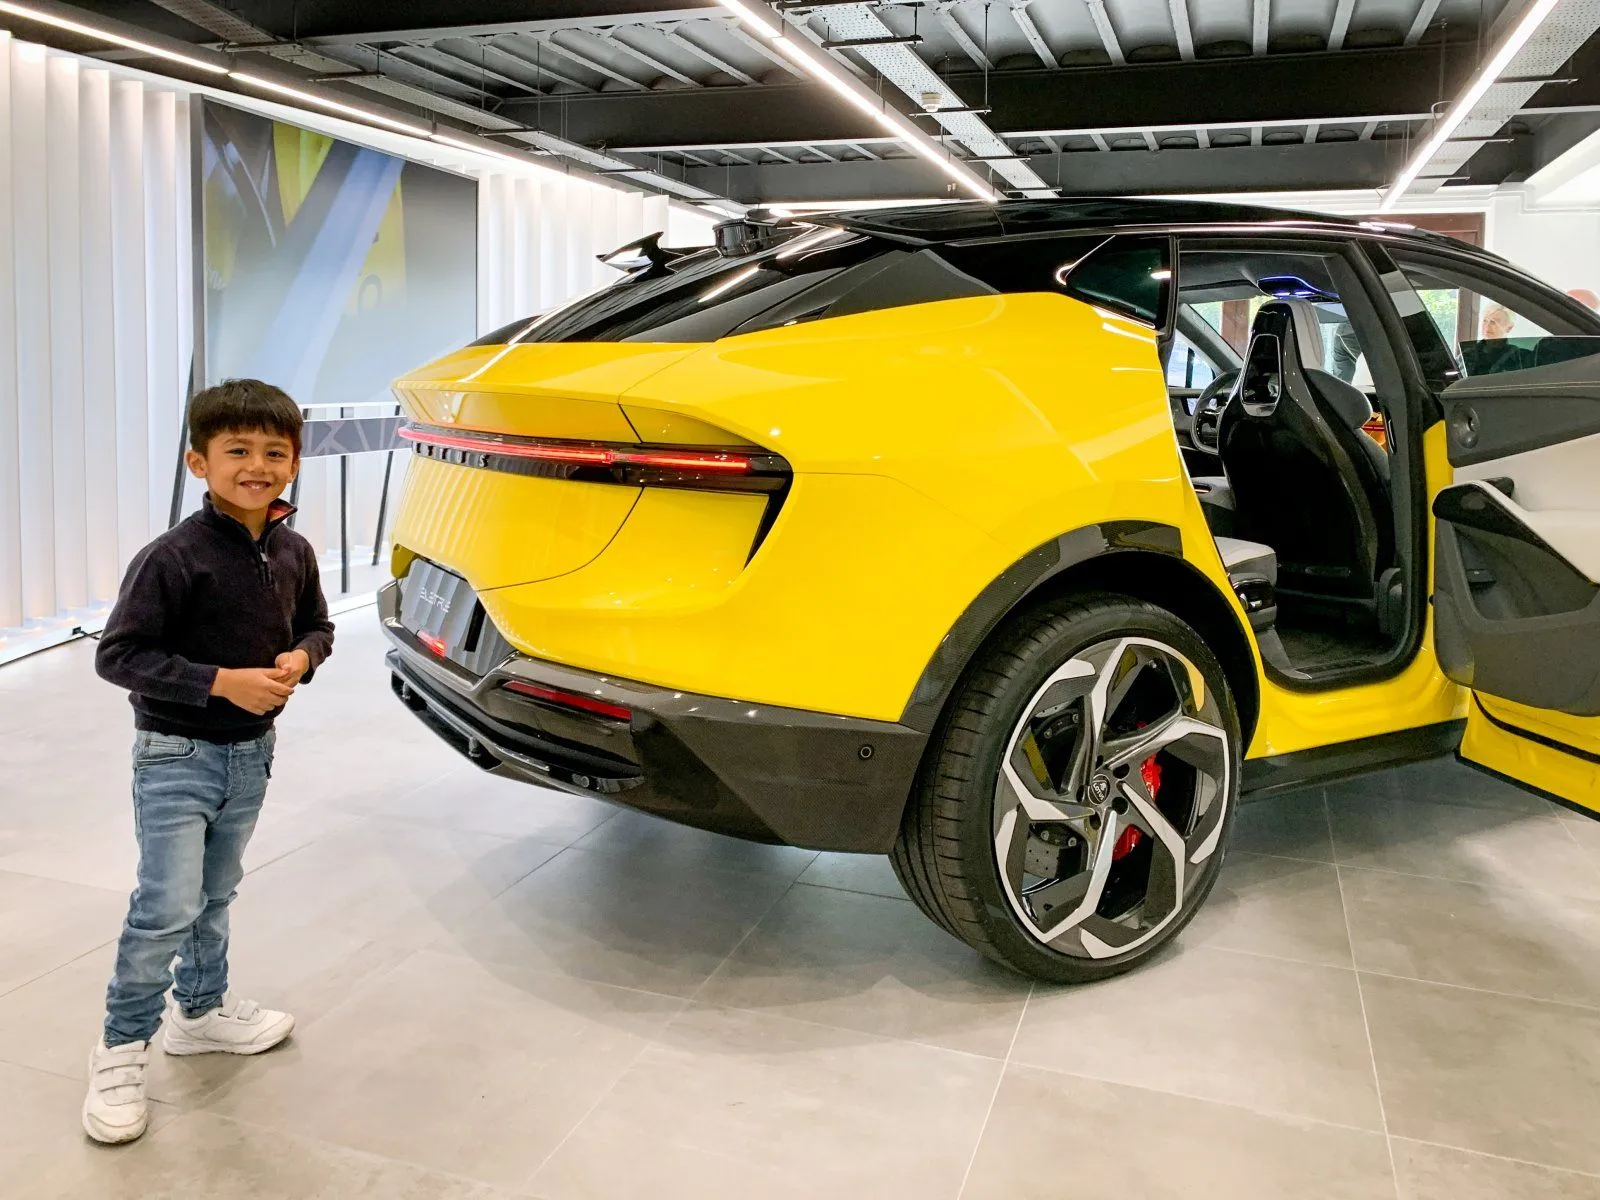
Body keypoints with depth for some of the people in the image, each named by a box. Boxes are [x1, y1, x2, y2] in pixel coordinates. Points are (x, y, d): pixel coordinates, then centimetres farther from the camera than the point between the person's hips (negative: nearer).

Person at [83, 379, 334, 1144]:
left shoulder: (294, 554, -2)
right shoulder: (174, 557, -20)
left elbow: (316, 625, 14)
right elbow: (117, 655, -19)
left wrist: (300, 659, -9)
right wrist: (221, 682, -25)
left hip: (251, 752, 6)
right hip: (176, 755, -6)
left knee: (215, 895, 20)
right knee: (167, 906, -8)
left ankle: (202, 1010, 39)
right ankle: (121, 1050, 10)